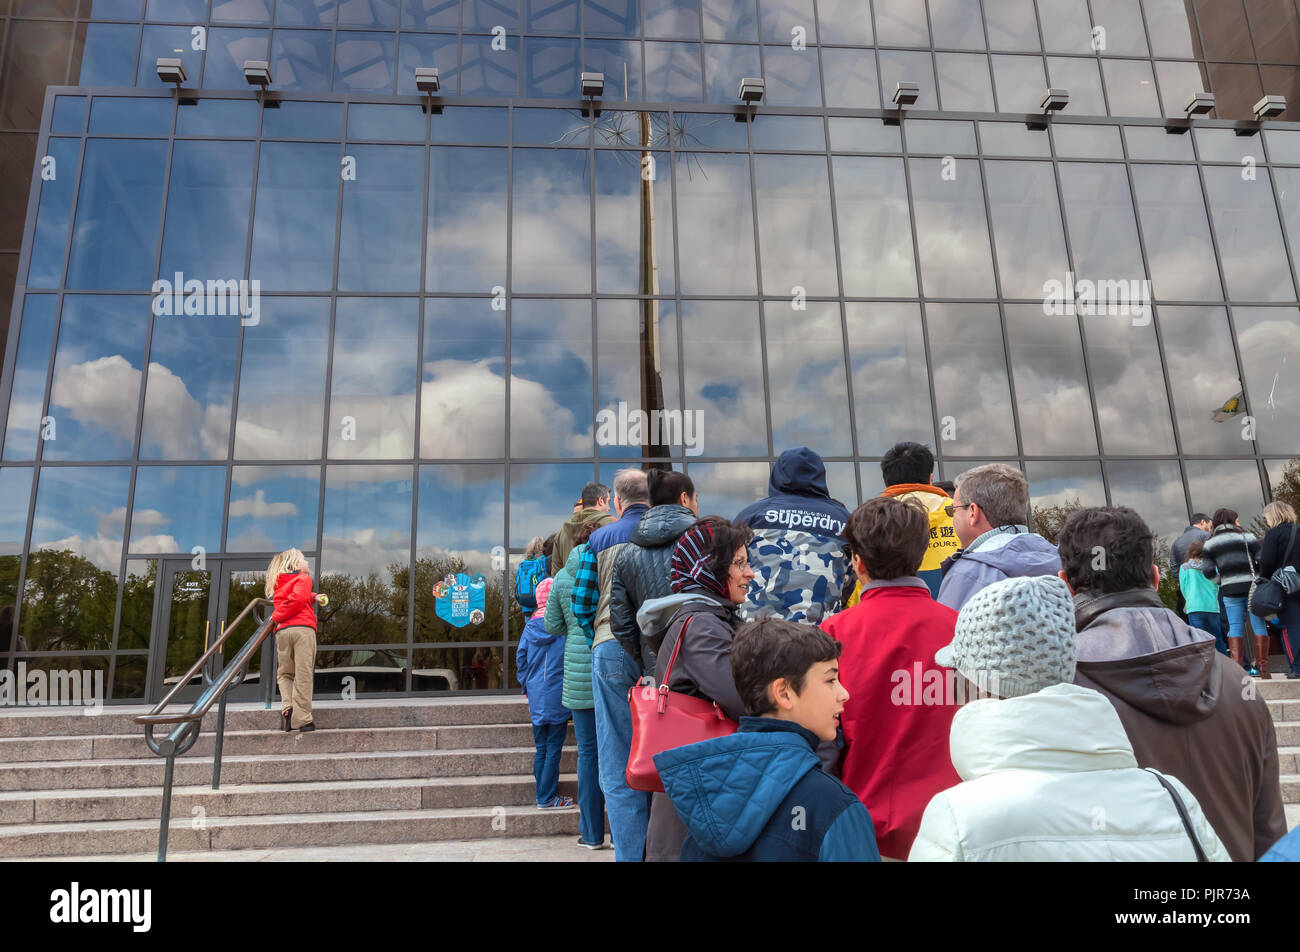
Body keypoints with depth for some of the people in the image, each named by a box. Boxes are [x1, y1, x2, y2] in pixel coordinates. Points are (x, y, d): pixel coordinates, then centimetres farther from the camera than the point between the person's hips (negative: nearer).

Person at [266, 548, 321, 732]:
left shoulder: (278, 583, 24)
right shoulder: (303, 578, 5)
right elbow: (298, 600, -10)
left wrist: (313, 597, 27)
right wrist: (277, 617, 0)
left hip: (282, 631, 5)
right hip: (303, 628, -5)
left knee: (284, 673, 17)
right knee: (303, 675, -5)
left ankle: (287, 706, -6)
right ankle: (302, 719, -8)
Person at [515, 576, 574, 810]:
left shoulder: (530, 626, 2)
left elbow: (520, 657, 8)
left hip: (536, 696, 5)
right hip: (557, 696, -5)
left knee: (541, 748, 13)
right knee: (554, 747, 2)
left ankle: (543, 795, 18)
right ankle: (547, 798, 4)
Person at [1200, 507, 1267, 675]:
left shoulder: (1209, 543, 8)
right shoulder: (1245, 537, 2)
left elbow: (1208, 572, 1)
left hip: (1229, 588, 2)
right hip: (1251, 585, -2)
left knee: (1235, 627, 5)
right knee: (1258, 625, 4)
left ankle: (1237, 666, -2)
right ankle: (1261, 665, 4)